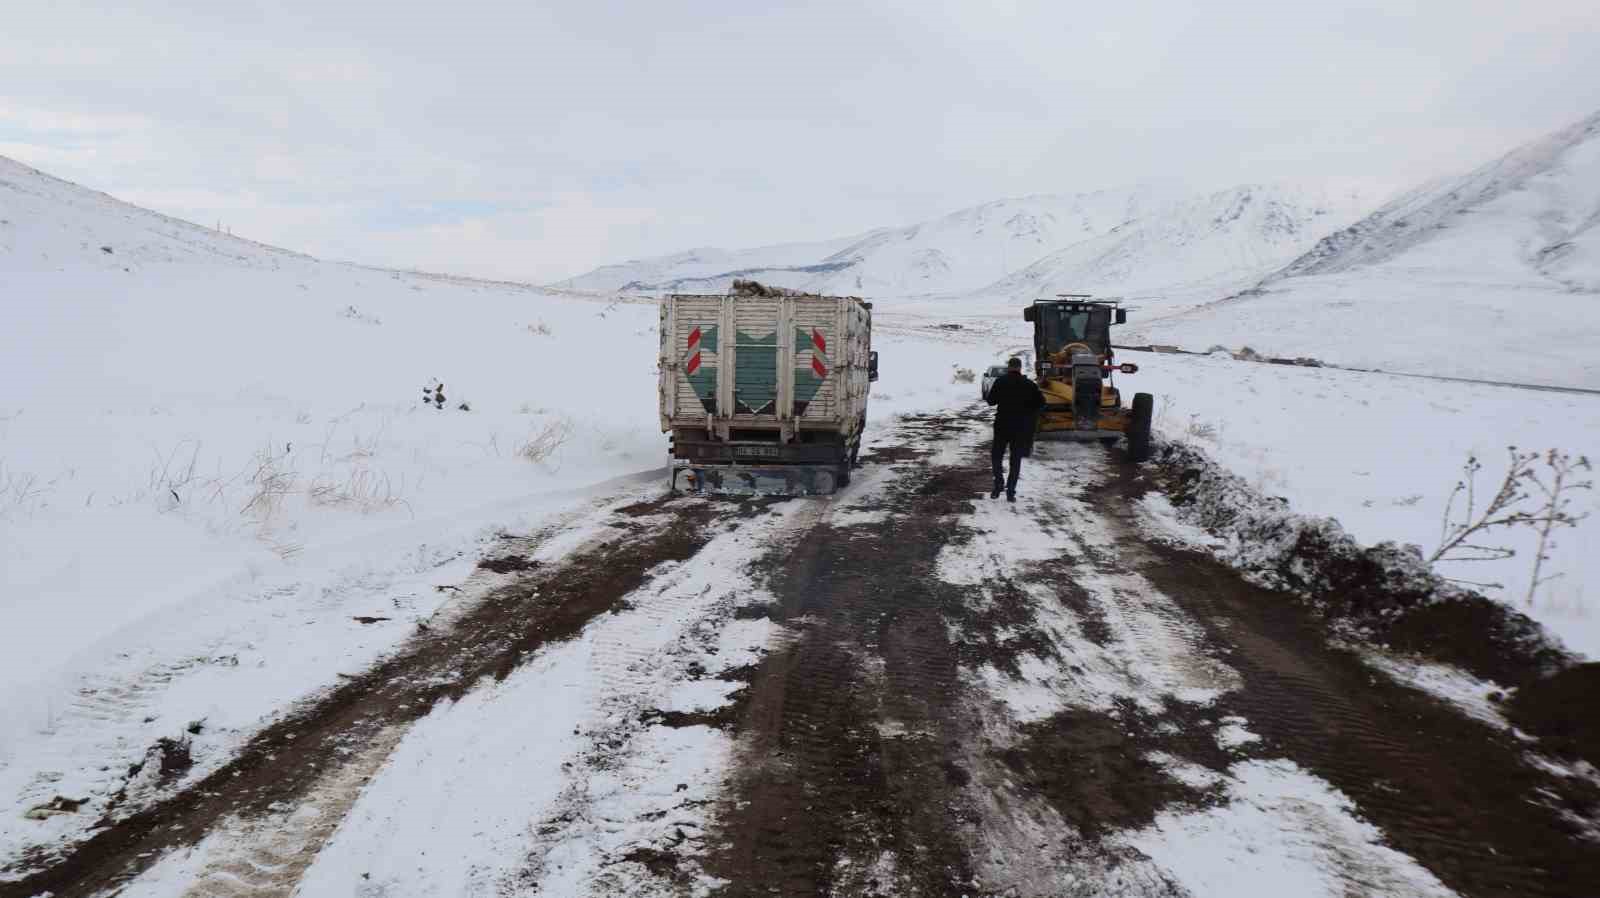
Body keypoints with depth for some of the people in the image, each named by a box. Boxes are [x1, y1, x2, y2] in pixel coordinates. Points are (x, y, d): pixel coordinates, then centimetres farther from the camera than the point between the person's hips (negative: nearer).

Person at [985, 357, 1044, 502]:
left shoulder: (1000, 382, -7)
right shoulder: (1029, 384, -2)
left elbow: (991, 401, -4)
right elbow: (1041, 402, 0)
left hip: (1002, 425, -1)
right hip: (1021, 427, 1)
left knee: (996, 456, 15)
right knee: (1016, 460, 8)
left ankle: (998, 484, 1)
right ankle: (1010, 492, 4)